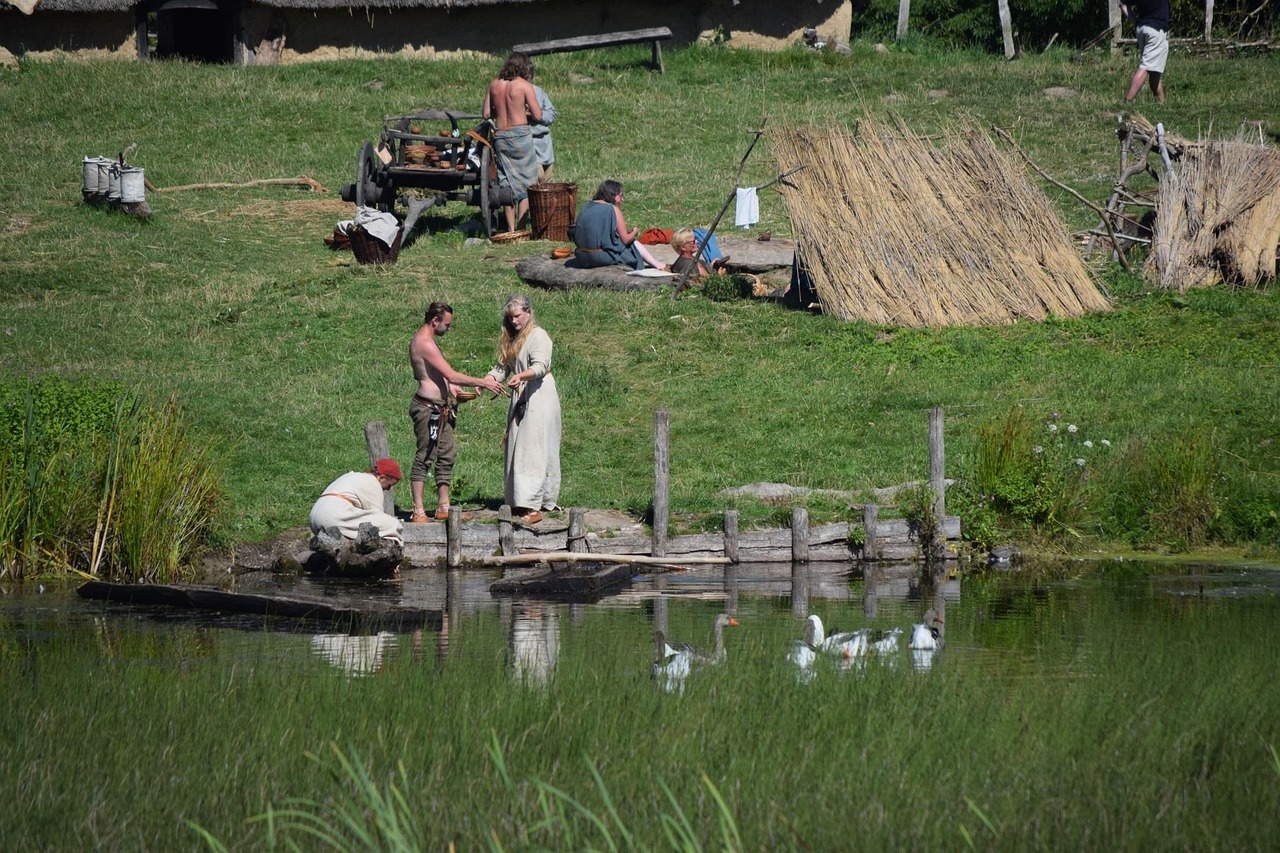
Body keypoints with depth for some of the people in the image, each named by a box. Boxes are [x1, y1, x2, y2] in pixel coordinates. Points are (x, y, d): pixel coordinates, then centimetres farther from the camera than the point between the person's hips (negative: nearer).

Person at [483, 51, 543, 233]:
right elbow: (537, 115, -8)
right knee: (526, 182, 3)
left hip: (500, 136, 4)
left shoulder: (494, 85, 5)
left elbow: (486, 113, 7)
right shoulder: (524, 85, -8)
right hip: (520, 135, -4)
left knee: (507, 184, 10)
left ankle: (511, 228, 10)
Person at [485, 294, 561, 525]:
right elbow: (502, 367, 15)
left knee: (532, 450, -14)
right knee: (515, 449, 6)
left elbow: (540, 366, -21)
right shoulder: (511, 339, 17)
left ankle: (534, 507, -19)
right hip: (520, 397, 9)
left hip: (539, 396, -9)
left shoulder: (538, 336, -9)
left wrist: (521, 376, -39)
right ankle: (518, 503, 10)